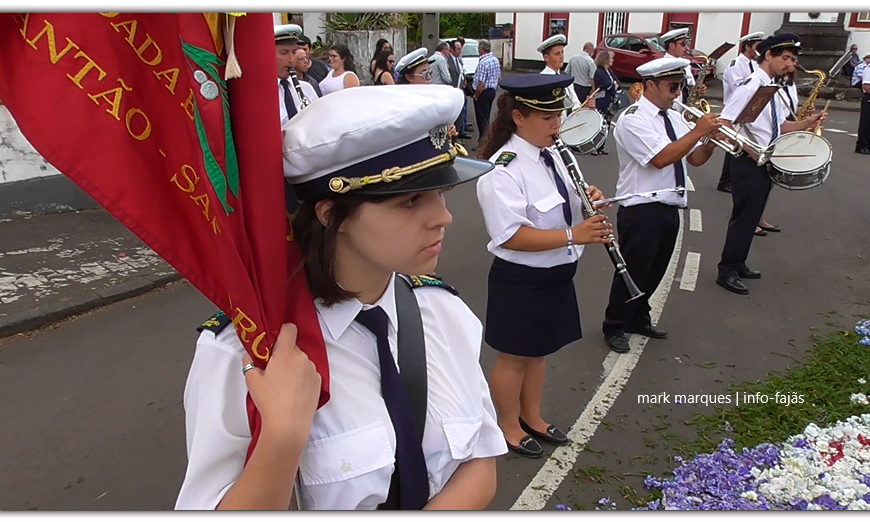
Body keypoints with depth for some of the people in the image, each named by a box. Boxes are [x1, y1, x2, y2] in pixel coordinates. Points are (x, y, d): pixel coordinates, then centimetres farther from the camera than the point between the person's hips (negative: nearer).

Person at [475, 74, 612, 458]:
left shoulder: (550, 155, 4)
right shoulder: (503, 170, -24)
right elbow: (511, 236, -30)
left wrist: (587, 201, -5)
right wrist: (572, 235, -33)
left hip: (557, 274, 8)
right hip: (521, 280, -8)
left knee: (539, 351, 23)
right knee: (515, 356, 11)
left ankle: (532, 417, 44)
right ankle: (508, 426, 34)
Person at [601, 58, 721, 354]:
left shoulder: (675, 117, 11)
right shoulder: (633, 119, -14)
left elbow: (695, 159, 12)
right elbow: (661, 158, -25)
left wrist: (712, 140, -7)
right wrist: (698, 131, -20)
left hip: (670, 208, 8)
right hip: (641, 210, -8)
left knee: (654, 272, 18)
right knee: (633, 272, 3)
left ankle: (638, 319, 36)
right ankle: (614, 327, 19)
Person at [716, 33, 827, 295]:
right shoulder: (749, 86, -16)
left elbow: (780, 126, 17)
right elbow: (725, 124, -22)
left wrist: (806, 123, 0)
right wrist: (752, 151, -23)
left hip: (767, 162, 9)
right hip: (749, 163, -9)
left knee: (752, 216, 16)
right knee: (743, 217, -3)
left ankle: (738, 264, 29)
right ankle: (727, 272, 8)